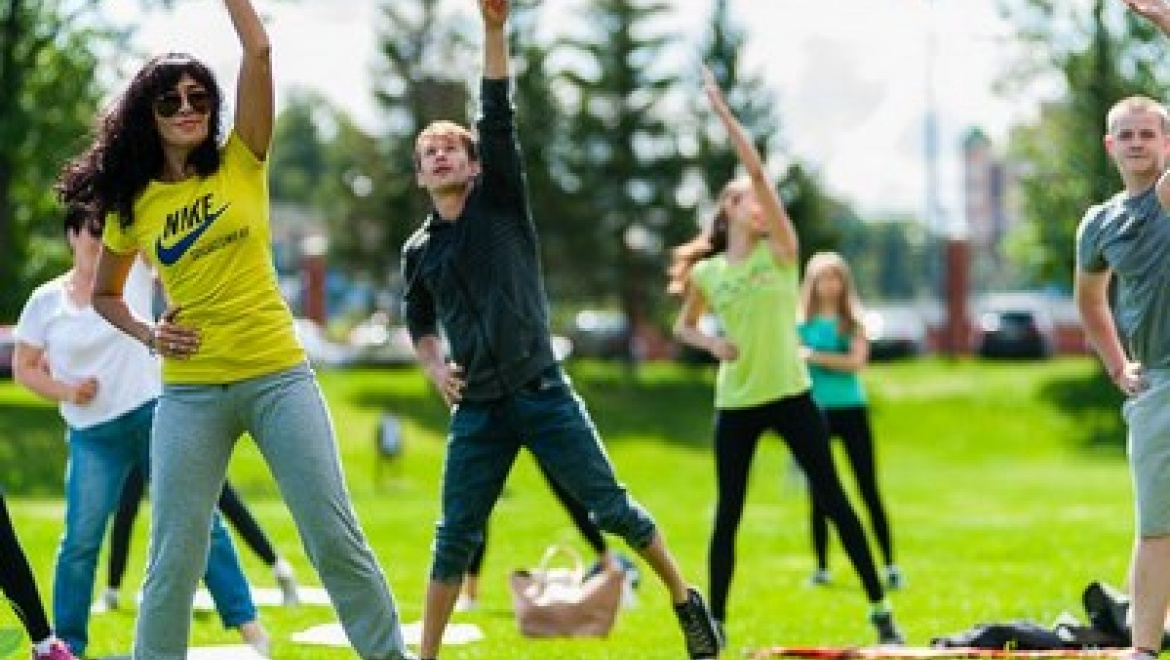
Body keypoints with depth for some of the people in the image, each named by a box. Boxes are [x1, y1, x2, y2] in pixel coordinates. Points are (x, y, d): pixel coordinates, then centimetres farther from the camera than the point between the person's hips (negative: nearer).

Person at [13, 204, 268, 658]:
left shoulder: (133, 271, 0)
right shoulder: (46, 302, 1)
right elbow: (23, 368, 7)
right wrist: (65, 391, -9)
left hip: (154, 415, 0)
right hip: (92, 434, 0)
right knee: (81, 538, -4)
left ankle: (245, 621, 5)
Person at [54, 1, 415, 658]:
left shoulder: (242, 164, 1)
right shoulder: (133, 205, 5)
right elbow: (104, 295, 19)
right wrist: (147, 333, 1)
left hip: (278, 375, -1)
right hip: (189, 392, 1)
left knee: (336, 537, -1)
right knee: (174, 558, 1)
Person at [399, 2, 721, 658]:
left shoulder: (501, 204, 1)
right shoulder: (418, 252, 9)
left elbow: (498, 118, -11)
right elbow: (420, 321, 26)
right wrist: (435, 366, 4)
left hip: (543, 393, -2)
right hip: (477, 409, 2)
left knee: (612, 509, 0)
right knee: (455, 538, 0)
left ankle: (686, 599, 18)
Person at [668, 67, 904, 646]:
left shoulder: (779, 252, -2)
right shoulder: (706, 272, 3)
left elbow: (758, 171, -12)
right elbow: (683, 326, 19)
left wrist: (722, 111, -14)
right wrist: (712, 342, -4)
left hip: (789, 395, -1)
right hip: (736, 402, 1)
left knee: (833, 500, -1)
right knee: (728, 513, 4)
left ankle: (880, 610, 6)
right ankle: (715, 622, 12)